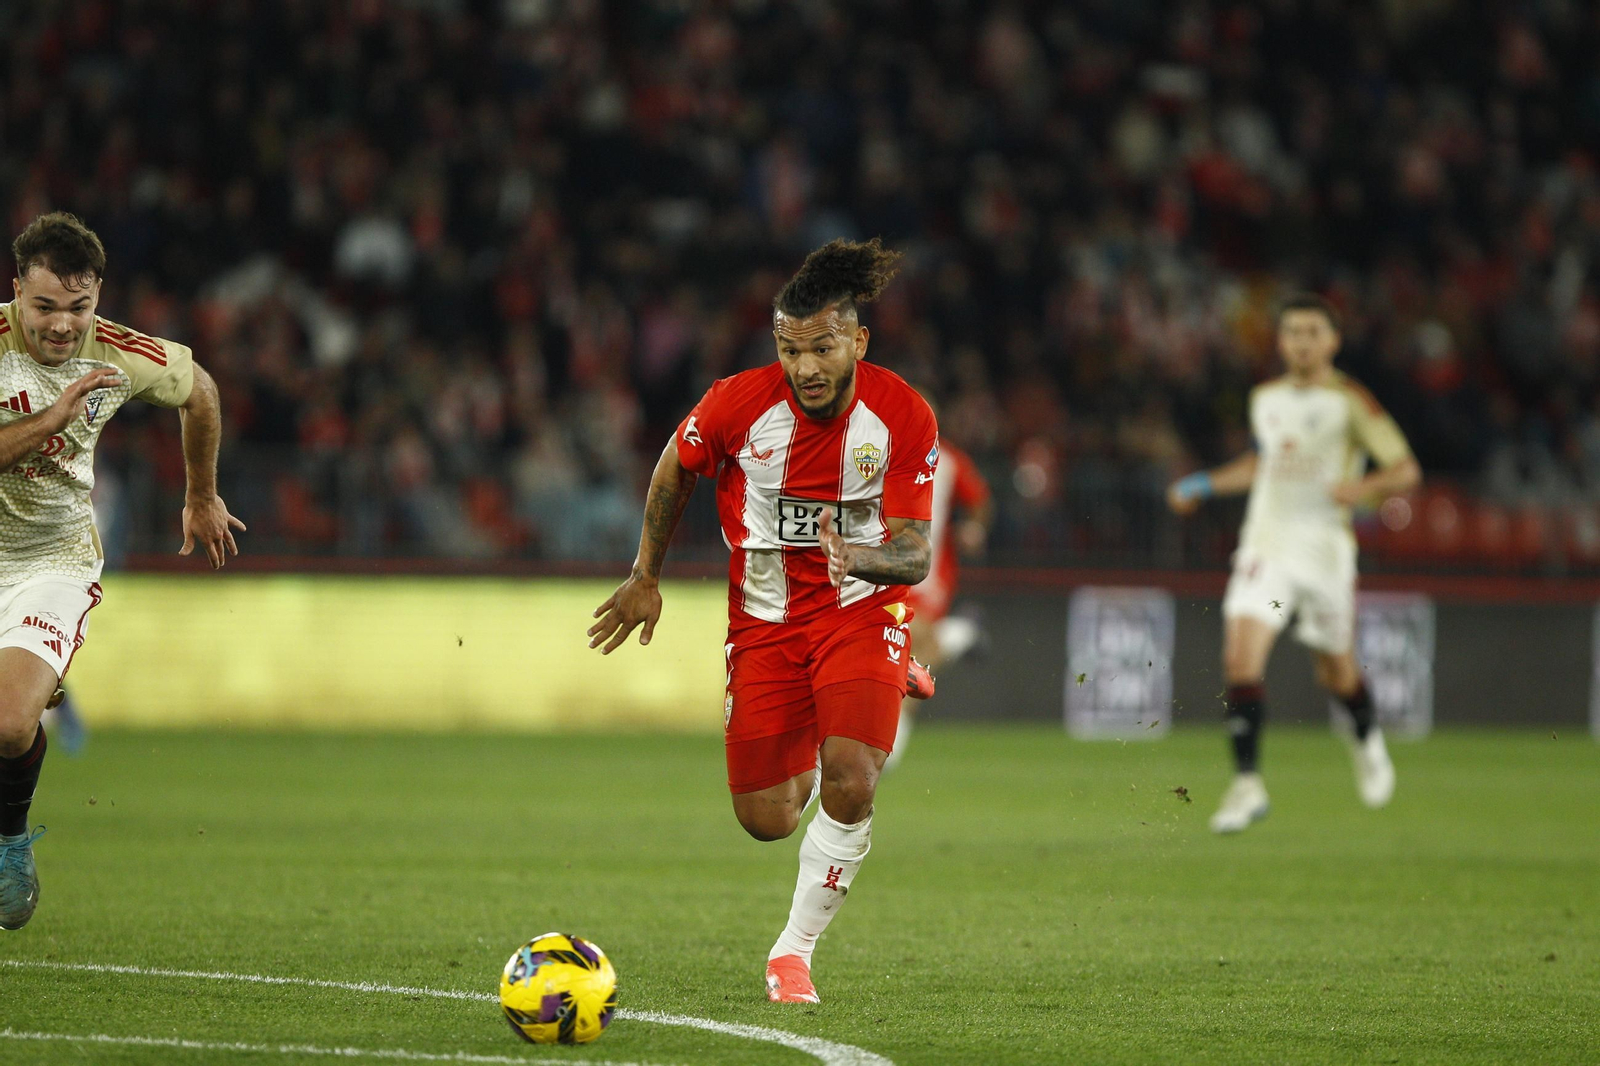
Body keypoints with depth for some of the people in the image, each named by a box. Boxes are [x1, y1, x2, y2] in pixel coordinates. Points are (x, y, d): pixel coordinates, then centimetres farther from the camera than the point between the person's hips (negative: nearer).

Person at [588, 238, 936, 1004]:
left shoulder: (904, 417, -17)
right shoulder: (739, 403, -17)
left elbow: (916, 555, -16)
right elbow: (675, 470, 5)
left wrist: (857, 556, -38)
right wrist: (646, 577, 13)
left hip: (859, 609, -1)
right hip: (765, 618, 1)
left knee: (850, 783, -24)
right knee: (766, 820, 3)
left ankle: (795, 951, -3)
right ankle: (807, 770, 43)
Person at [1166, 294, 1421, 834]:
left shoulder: (1351, 402, -6)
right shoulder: (1266, 399, 10)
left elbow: (1407, 470, -9)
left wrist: (1364, 486, -28)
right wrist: (1205, 485, 22)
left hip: (1325, 550, -3)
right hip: (1266, 543, 3)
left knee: (1336, 672, 10)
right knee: (1241, 658, -16)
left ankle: (1367, 741, 44)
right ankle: (1247, 784, -14)